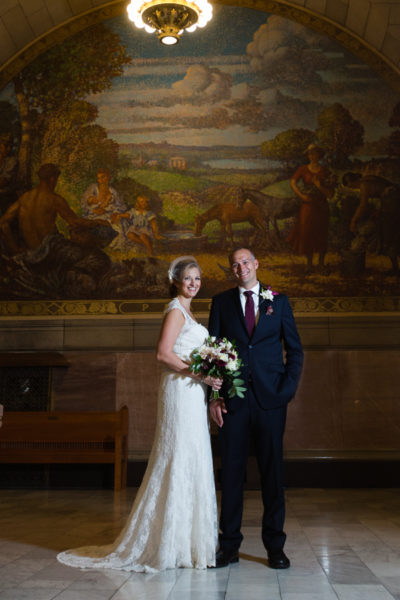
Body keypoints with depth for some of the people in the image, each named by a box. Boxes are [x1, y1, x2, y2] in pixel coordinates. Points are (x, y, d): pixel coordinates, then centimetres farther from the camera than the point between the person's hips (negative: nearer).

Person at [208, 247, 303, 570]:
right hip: (233, 399, 0)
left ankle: (275, 546, 16)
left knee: (272, 471, 5)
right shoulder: (221, 302, 9)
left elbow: (295, 350, 9)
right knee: (231, 471, 4)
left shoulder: (278, 300, 9)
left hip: (270, 398, 0)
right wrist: (213, 395, -3)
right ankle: (229, 545, 13)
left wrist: (288, 388, -3)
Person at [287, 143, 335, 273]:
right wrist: (301, 196, -21)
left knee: (321, 235, 4)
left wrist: (319, 186, -18)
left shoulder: (325, 172, 1)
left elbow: (330, 194, -2)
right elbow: (293, 182, -10)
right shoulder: (303, 169, 2)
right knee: (307, 234, 2)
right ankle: (309, 264, 15)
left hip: (321, 206, 0)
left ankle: (321, 263, 18)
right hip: (308, 206, 0)